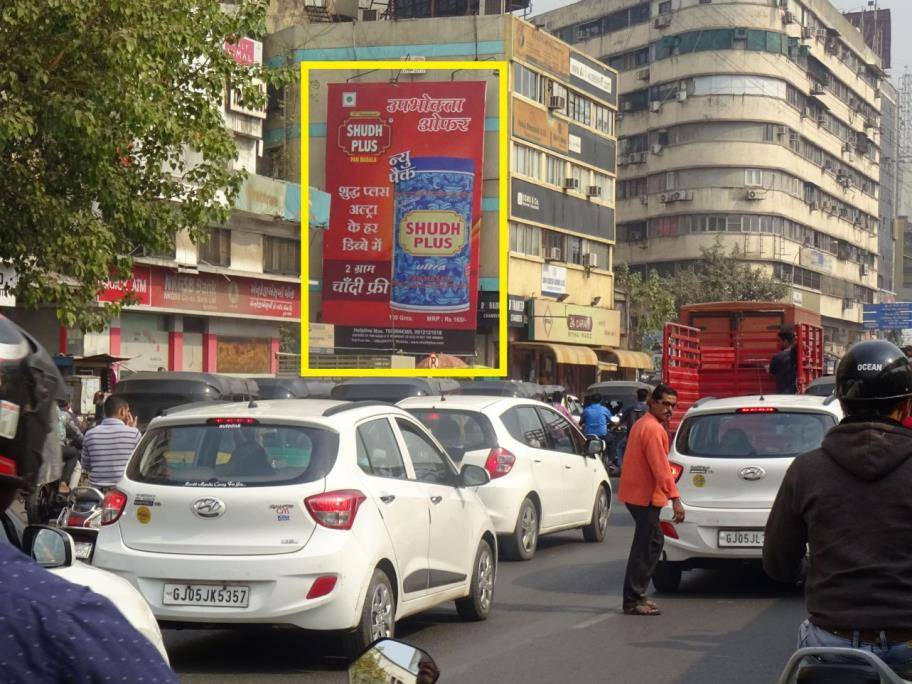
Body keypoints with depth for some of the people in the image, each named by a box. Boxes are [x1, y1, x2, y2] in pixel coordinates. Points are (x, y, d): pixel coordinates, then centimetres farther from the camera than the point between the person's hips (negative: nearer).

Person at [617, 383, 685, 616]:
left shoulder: (643, 424, 16)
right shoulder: (653, 429, -17)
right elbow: (661, 467, -24)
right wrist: (675, 499, -26)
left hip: (637, 492, 11)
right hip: (645, 496, -11)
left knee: (653, 542, 16)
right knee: (644, 547, -6)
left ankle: (637, 595, 20)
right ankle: (633, 601, -4)